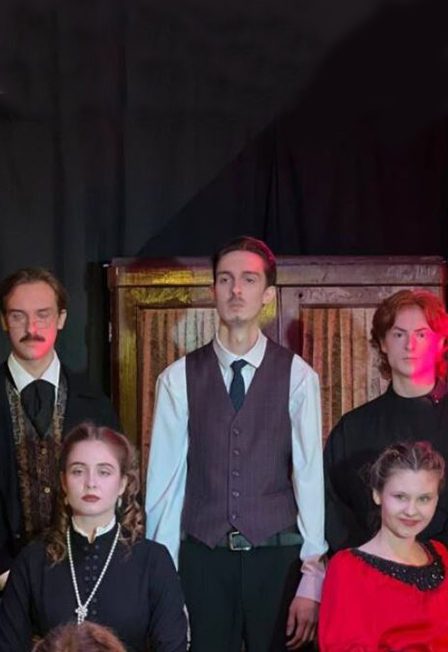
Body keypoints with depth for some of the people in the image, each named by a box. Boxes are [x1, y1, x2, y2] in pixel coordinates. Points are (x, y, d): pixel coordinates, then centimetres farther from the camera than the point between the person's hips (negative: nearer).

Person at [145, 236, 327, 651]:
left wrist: (312, 577, -7)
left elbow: (310, 475, -4)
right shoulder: (178, 379, -1)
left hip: (277, 557, 0)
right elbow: (164, 476, 0)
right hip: (203, 557, 0)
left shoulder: (297, 376, -2)